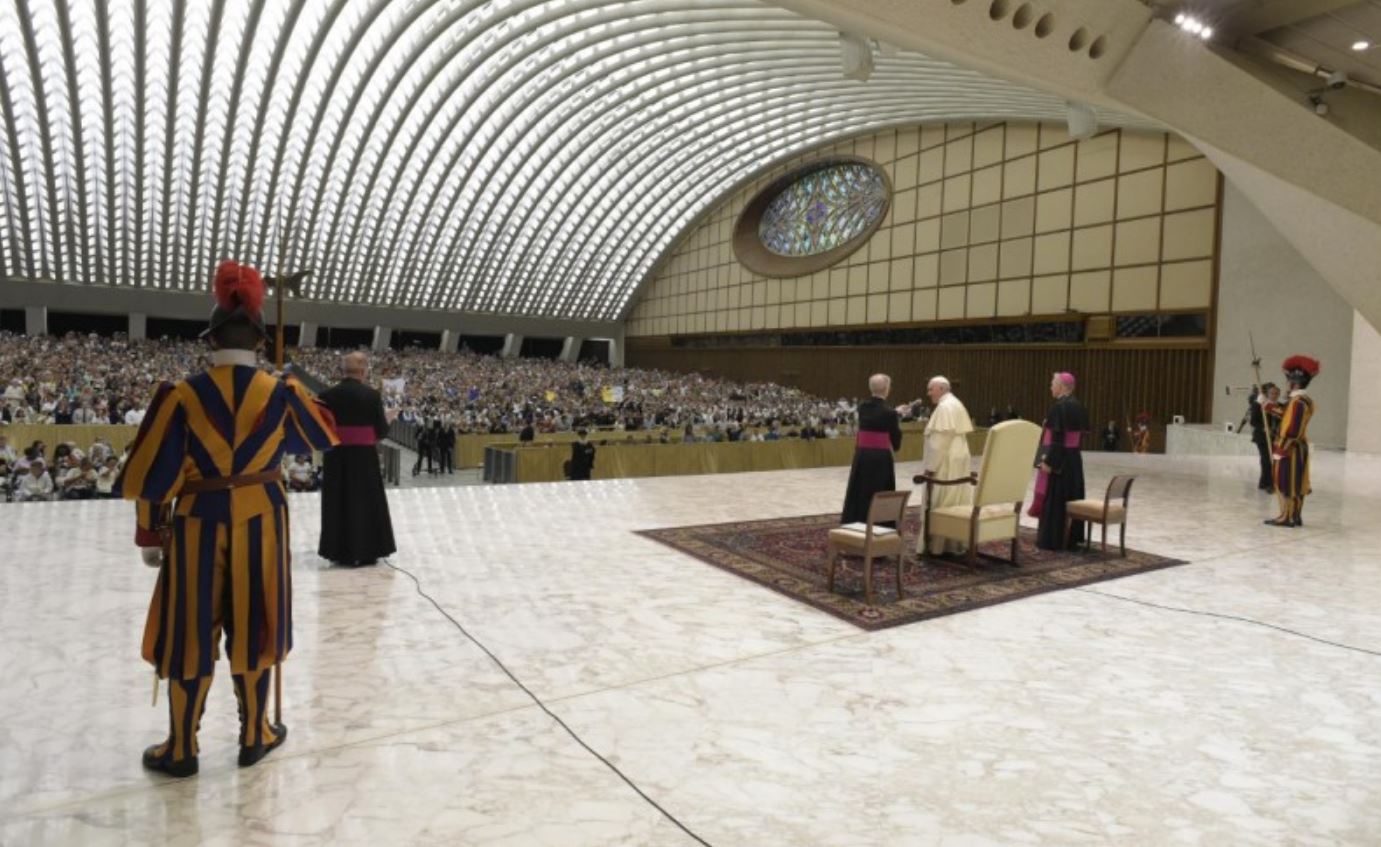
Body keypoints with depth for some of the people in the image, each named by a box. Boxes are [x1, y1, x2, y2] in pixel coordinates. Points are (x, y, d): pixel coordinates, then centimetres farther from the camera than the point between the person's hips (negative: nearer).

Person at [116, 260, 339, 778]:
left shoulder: (181, 397, -11)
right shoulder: (280, 395, -7)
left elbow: (150, 475, -7)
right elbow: (326, 436, 11)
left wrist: (150, 535, 5)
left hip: (198, 525, -1)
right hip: (261, 524, 1)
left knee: (191, 634, 12)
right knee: (251, 629, 13)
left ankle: (181, 750, 25)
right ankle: (254, 736, 26)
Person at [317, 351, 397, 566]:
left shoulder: (328, 394, -2)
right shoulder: (371, 395, -9)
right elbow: (382, 431, -6)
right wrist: (387, 418, 14)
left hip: (335, 457, 2)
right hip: (364, 457, -2)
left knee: (338, 502, 11)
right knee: (366, 501, 8)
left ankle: (340, 552, 16)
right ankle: (365, 551, 13)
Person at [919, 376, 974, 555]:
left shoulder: (944, 407, -16)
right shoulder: (956, 405, 15)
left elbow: (940, 440, -21)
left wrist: (931, 466, -18)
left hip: (946, 463, -10)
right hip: (958, 459, 10)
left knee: (941, 504, -5)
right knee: (956, 502, 10)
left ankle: (938, 545, -2)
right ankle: (956, 543, 14)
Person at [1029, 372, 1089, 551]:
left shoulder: (1059, 406, -18)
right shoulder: (1078, 406, 9)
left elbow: (1056, 438, -21)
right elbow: (1080, 434, 13)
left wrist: (1048, 460, -19)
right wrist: (1072, 449, 19)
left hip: (1058, 458, -9)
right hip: (1074, 457, 9)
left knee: (1054, 499, -1)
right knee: (1071, 497, 13)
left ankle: (1053, 540, 4)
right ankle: (1071, 538, 19)